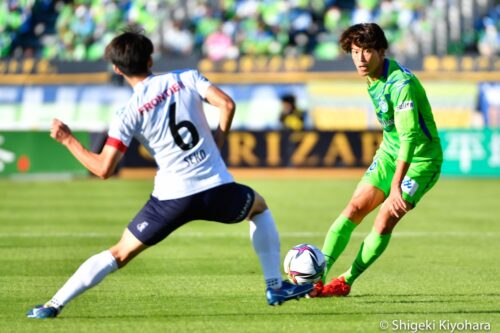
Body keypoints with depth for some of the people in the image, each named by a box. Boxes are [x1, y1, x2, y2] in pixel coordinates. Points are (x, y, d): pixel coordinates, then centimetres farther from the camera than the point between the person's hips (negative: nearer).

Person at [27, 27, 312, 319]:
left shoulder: (128, 114, -3)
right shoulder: (186, 78, 2)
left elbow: (103, 169, -7)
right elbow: (227, 104, -10)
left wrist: (68, 140, 6)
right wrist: (219, 139, 9)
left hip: (171, 197, -1)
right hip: (216, 187, 1)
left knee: (120, 254, 9)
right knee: (259, 207, 33)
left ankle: (54, 305, 2)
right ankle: (276, 287, 31)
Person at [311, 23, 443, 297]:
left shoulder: (401, 83, -28)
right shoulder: (372, 78, -1)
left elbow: (409, 136, -35)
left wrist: (396, 186, -41)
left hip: (420, 159, -8)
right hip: (390, 151, 8)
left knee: (384, 223, -14)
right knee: (355, 209, -4)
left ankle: (346, 282, -1)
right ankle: (318, 277, -5)